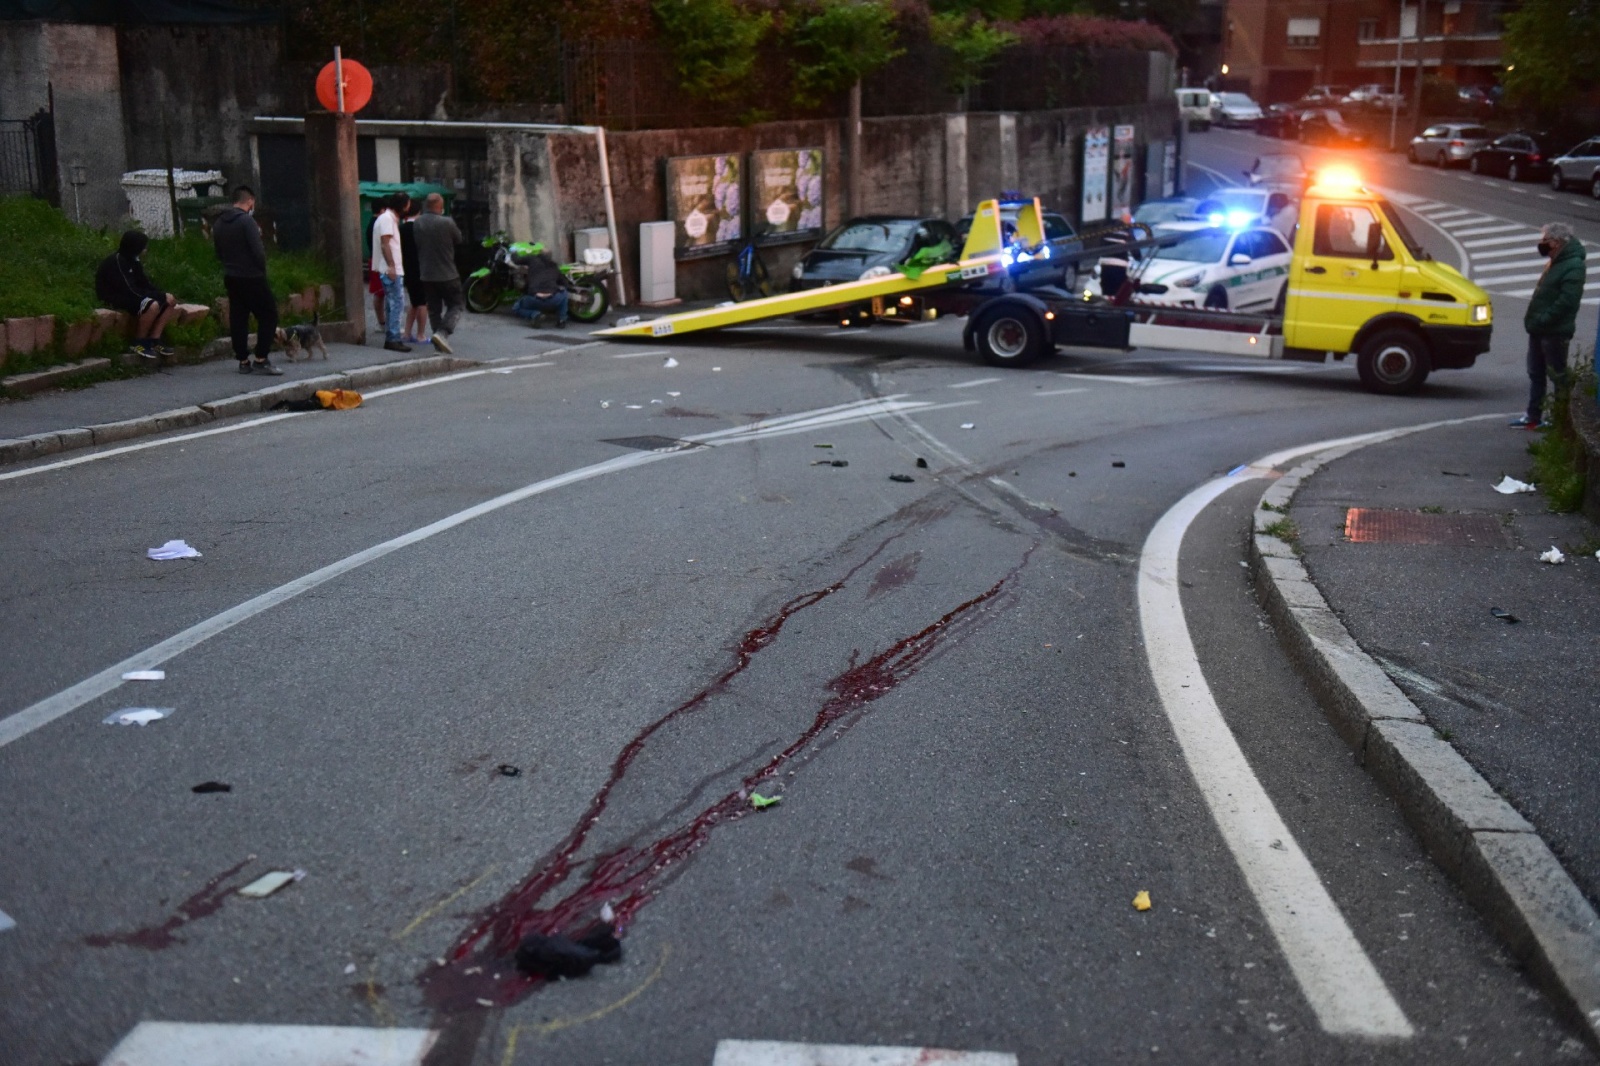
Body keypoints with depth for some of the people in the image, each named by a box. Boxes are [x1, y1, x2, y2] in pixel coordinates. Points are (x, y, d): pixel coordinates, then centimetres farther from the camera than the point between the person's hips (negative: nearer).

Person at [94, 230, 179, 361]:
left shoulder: (131, 260, 9)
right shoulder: (116, 262, -20)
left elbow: (144, 283, 10)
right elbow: (130, 290, -26)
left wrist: (163, 295, -8)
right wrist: (161, 296, -22)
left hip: (130, 296, 10)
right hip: (115, 299, -10)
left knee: (170, 302, -2)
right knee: (153, 305, -34)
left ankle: (154, 340, -4)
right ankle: (139, 343, -17)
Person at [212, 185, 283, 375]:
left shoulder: (218, 223, 9)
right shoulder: (246, 221, -15)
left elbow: (218, 253, 15)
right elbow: (258, 252, -18)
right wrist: (262, 270, -4)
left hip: (230, 278, 8)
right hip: (251, 277, -8)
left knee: (238, 319, 10)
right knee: (268, 315, -1)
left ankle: (243, 361, 11)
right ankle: (261, 360, -6)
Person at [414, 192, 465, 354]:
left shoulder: (417, 224, 0)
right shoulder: (447, 222, -15)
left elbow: (415, 246, 9)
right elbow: (459, 240, -1)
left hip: (426, 275, 5)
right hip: (447, 274, -5)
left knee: (434, 309, 12)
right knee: (456, 304, 7)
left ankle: (440, 344, 13)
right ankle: (443, 333, -14)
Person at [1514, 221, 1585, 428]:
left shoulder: (1574, 267, -16)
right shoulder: (1555, 262, 16)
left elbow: (1567, 301, -24)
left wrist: (1543, 319, -24)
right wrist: (1533, 318, 10)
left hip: (1555, 332, -10)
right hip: (1539, 330, 10)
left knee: (1558, 375, -2)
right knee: (1536, 374, 13)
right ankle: (1533, 417, 19)